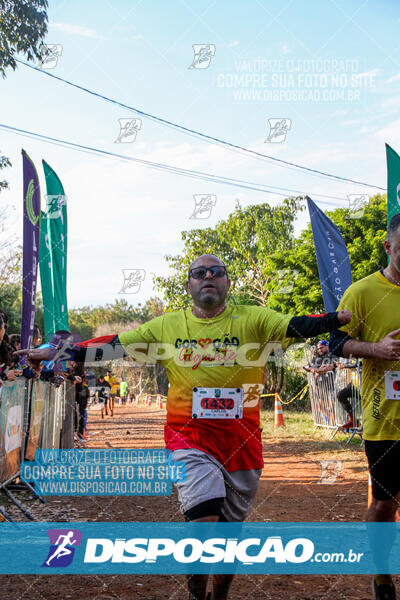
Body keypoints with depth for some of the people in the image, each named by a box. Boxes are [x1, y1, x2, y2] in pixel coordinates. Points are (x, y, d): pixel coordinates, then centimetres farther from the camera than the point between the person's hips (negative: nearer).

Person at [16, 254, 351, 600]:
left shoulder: (252, 320, 2)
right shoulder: (168, 326, 6)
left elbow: (298, 326, -12)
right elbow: (113, 346, 8)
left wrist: (337, 318, -31)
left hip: (241, 443, 1)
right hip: (189, 440, -1)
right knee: (203, 521, -16)